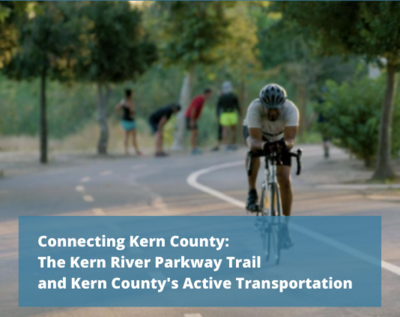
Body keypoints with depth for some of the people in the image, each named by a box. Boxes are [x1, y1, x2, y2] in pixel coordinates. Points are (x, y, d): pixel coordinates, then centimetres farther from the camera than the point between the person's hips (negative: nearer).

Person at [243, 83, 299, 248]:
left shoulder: (290, 109, -37)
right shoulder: (254, 108, -38)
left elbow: (290, 139, -45)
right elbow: (254, 140, -44)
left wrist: (285, 144, -68)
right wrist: (262, 145, -66)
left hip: (279, 137, 1)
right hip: (255, 131, -1)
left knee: (285, 180, -11)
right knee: (254, 150, -37)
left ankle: (285, 227, 1)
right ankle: (252, 192, -15)